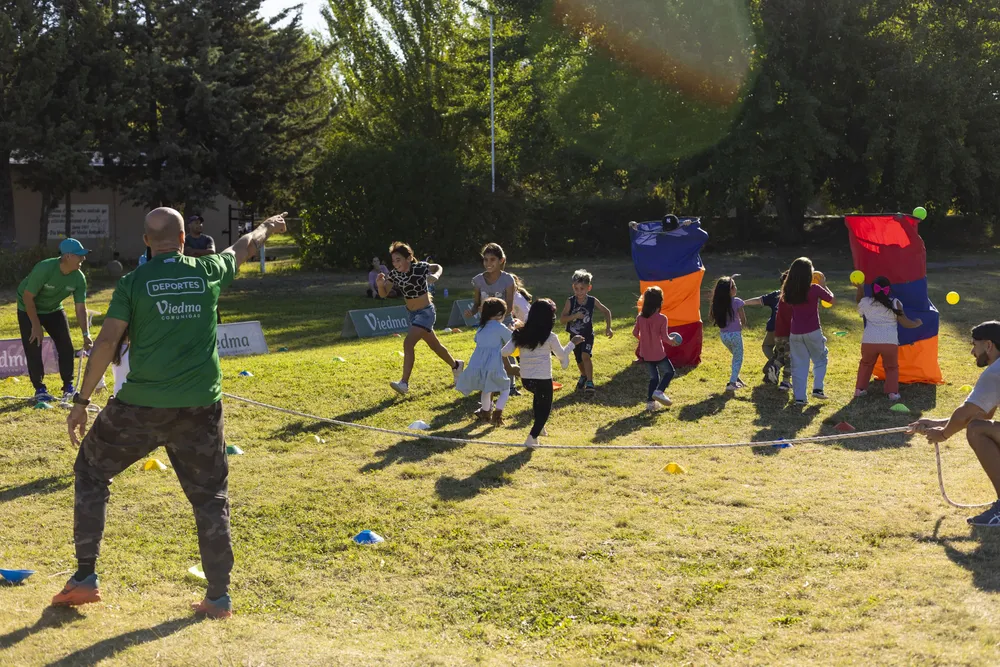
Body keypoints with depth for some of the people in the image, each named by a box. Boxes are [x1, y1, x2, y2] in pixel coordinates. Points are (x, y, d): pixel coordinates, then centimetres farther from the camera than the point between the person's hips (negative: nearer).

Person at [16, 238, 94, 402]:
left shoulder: (79, 278, -21)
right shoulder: (44, 269, -36)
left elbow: (81, 308, -17)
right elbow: (28, 297, -27)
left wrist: (86, 334, -26)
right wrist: (36, 325, -22)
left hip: (54, 310, 5)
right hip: (29, 310, -5)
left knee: (66, 347, 0)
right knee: (33, 350, -6)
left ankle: (68, 386, 13)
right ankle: (39, 389, 9)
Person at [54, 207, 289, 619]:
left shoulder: (133, 283, -3)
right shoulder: (208, 272, 4)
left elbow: (107, 343, -8)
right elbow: (243, 248, 24)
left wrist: (81, 401, -3)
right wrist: (267, 228, 45)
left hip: (141, 406, -1)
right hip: (200, 407, 2)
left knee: (91, 470, 19)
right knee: (210, 495, 13)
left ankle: (85, 577, 15)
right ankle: (219, 596, 14)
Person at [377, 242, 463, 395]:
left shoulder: (420, 267, -18)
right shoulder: (394, 274, -7)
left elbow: (438, 267, 2)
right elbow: (384, 294, -12)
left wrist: (435, 276, -20)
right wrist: (380, 284, -33)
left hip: (426, 312, -7)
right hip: (413, 314, 7)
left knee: (408, 344, -21)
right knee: (434, 345, 22)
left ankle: (404, 383, -20)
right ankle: (456, 365, 46)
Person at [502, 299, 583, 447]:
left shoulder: (520, 334, -1)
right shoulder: (550, 337, -11)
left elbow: (505, 352, -5)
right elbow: (562, 355, 2)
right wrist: (573, 343, 16)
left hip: (525, 379, 5)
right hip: (543, 379, -5)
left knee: (538, 396, 34)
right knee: (545, 408, 12)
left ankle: (539, 427, 40)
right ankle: (532, 437, -5)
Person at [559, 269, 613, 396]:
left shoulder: (592, 301, -12)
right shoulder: (570, 301, -14)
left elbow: (606, 312, 2)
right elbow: (562, 319, -18)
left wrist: (608, 327, -6)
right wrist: (574, 316, -33)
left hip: (588, 335, -2)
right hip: (575, 336, 2)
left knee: (585, 356, -26)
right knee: (579, 361, 17)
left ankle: (589, 382, -21)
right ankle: (583, 376, 48)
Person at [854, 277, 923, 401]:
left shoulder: (866, 302, 6)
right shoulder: (895, 303, 1)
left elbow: (858, 301, 31)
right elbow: (905, 322, 4)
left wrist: (860, 288, 34)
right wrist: (917, 323, 22)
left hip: (869, 341, 1)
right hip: (890, 342, -1)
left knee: (866, 363, 27)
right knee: (892, 367, 18)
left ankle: (859, 389, 22)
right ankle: (892, 392, 1)